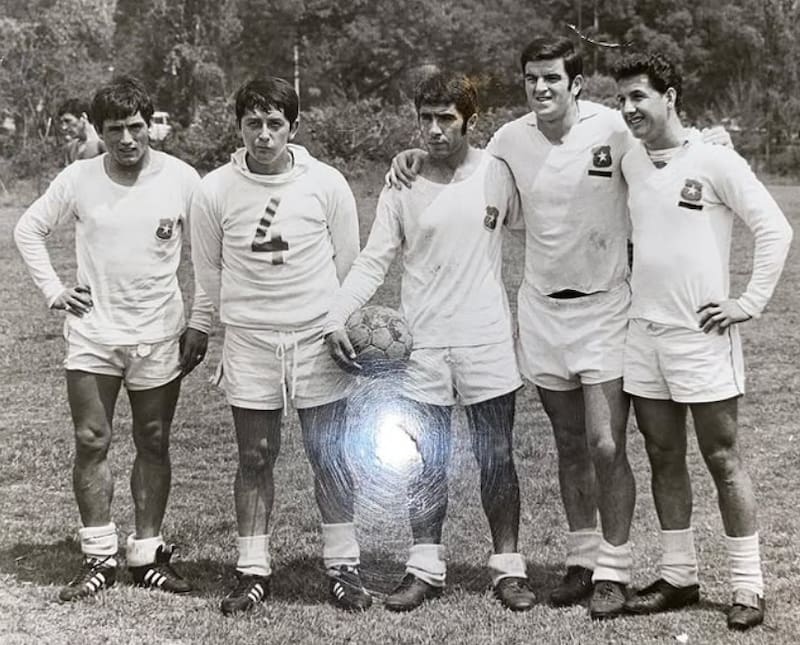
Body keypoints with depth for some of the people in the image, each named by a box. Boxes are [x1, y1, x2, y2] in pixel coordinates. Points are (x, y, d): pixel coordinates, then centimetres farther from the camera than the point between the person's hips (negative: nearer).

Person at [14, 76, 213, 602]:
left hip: (159, 337, 0)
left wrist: (200, 323, -1)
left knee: (154, 445, 6)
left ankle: (148, 554, 18)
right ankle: (99, 558, 12)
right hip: (92, 334, 1)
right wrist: (54, 290, 3)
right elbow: (29, 230, 10)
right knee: (91, 443, 0)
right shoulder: (78, 179, -4)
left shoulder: (181, 180, -6)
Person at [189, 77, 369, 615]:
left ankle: (343, 566, 15)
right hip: (249, 343, 1)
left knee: (330, 456, 4)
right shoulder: (215, 191, -4)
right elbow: (208, 269, 9)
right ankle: (254, 570, 15)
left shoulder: (327, 184, -5)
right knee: (255, 458, 6)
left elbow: (348, 263, 5)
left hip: (318, 338, 0)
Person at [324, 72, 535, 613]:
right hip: (424, 345, 1)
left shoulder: (496, 173, 0)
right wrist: (336, 318, -11)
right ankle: (426, 569, 17)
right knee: (427, 462, 6)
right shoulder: (402, 186, 0)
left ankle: (509, 569, 15)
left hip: (488, 342, -1)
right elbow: (374, 261, -1)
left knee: (497, 459, 6)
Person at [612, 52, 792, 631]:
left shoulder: (715, 162, -8)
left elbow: (775, 230, -8)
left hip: (702, 335, -6)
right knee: (664, 459, 11)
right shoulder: (629, 165, 8)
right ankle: (679, 576, 22)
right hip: (642, 332, 6)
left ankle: (749, 587, 7)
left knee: (723, 459, 0)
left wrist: (750, 303, -10)